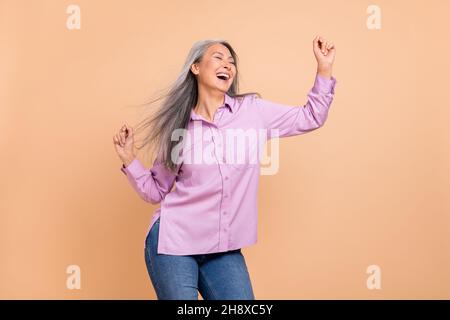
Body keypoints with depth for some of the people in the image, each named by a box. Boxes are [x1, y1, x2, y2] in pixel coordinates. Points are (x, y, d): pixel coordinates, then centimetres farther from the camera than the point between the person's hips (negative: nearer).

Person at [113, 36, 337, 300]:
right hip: (174, 243, -1)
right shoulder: (178, 125, 0)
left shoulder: (253, 110, 1)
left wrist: (324, 68, 2)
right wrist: (129, 158, -6)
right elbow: (156, 191, 7)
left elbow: (311, 118, 10)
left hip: (225, 249, 2)